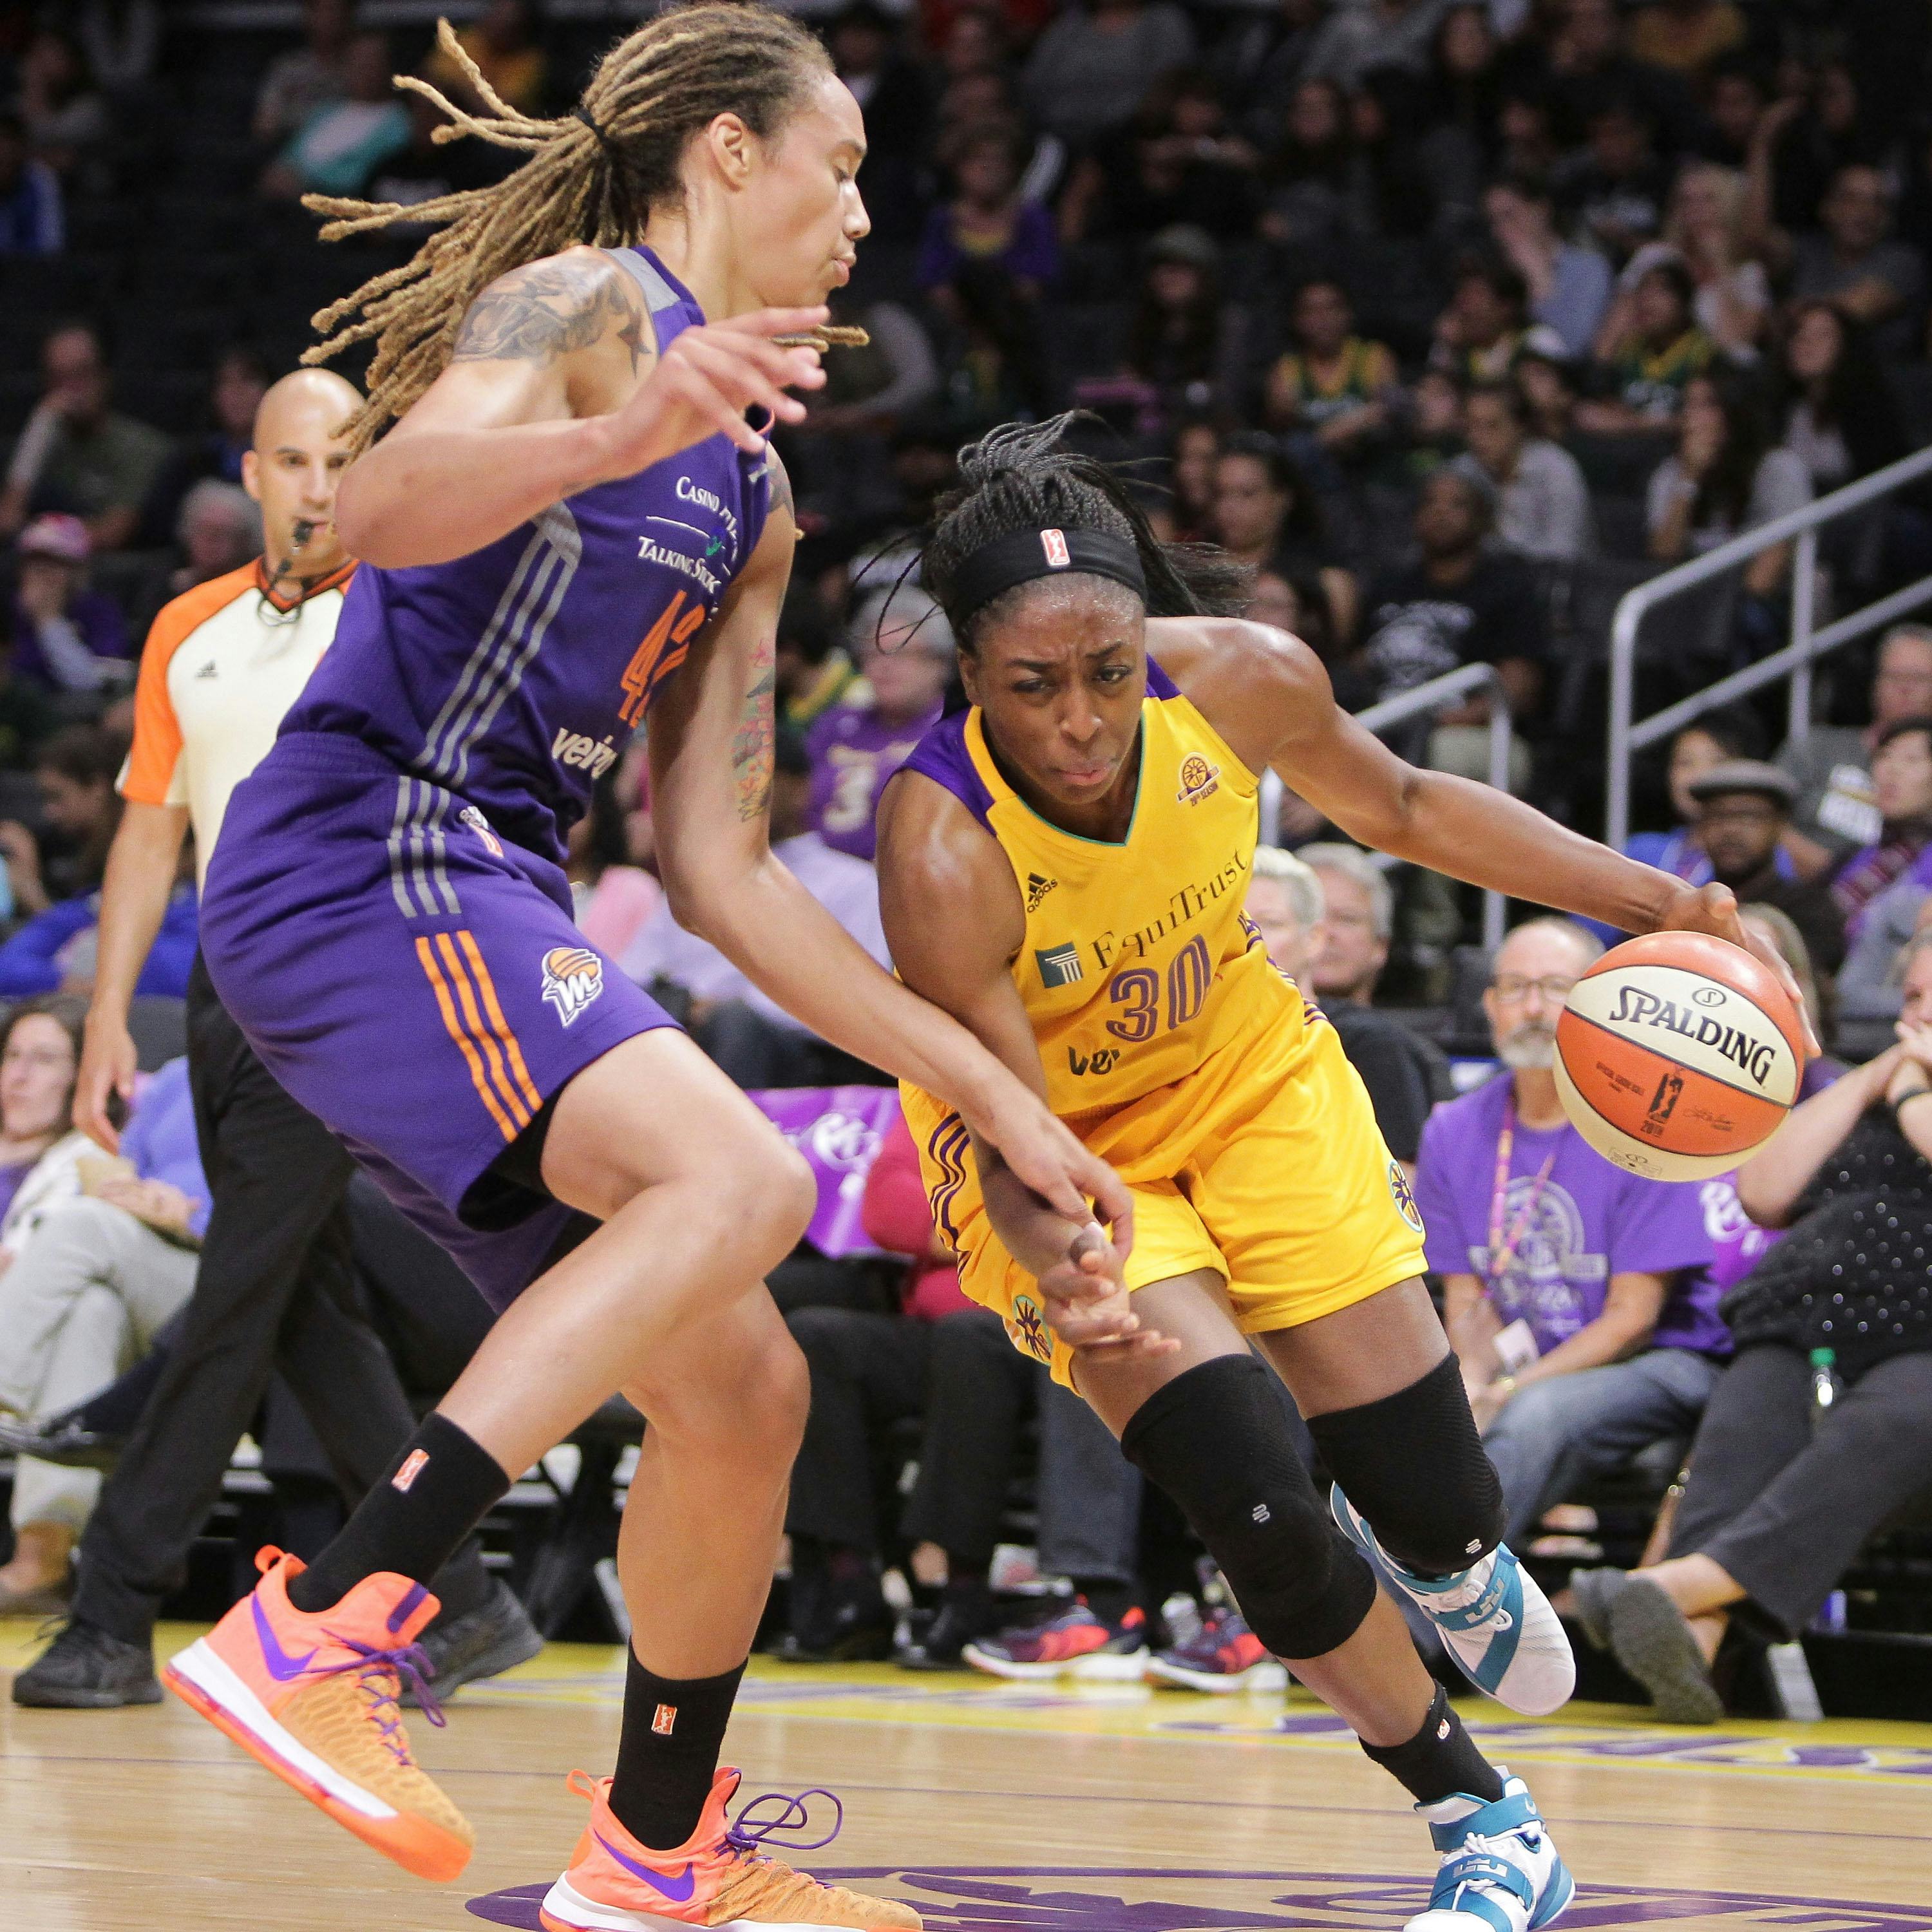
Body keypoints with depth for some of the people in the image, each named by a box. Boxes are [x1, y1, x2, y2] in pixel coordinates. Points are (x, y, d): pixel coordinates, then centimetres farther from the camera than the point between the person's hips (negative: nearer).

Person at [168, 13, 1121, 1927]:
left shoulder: (748, 498, 23)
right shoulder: (591, 304, -3)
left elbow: (717, 871, 23)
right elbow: (383, 509, -23)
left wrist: (992, 1093, 20)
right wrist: (621, 436, -42)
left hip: (483, 909, 9)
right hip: (364, 859, -9)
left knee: (741, 1388, 9)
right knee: (737, 1179, -29)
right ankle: (324, 1628, -34)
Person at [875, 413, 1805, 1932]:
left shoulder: (1243, 680, -25)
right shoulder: (944, 851, -36)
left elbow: (1400, 806, -3)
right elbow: (1008, 1137, -31)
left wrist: (1647, 902, -8)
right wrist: (1059, 1263, -54)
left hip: (1246, 1076, 3)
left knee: (1436, 1506, 2)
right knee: (1258, 1508, -18)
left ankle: (1451, 1571, 44)